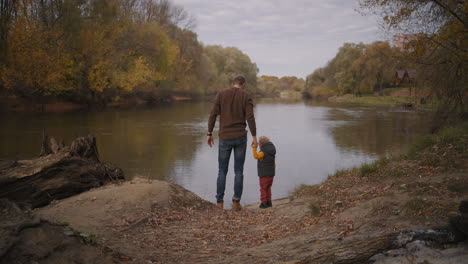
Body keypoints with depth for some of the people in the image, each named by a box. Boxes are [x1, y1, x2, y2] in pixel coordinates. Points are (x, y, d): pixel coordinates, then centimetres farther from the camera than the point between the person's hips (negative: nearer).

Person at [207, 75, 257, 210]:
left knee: (222, 171, 11)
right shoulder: (246, 96, 0)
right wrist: (254, 137, -4)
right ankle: (236, 202, 4)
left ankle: (220, 202, 8)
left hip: (225, 138, 0)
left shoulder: (221, 94, 2)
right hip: (240, 137, 0)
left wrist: (209, 134, 4)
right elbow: (250, 117, -9)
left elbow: (213, 115, -3)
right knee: (239, 171, 8)